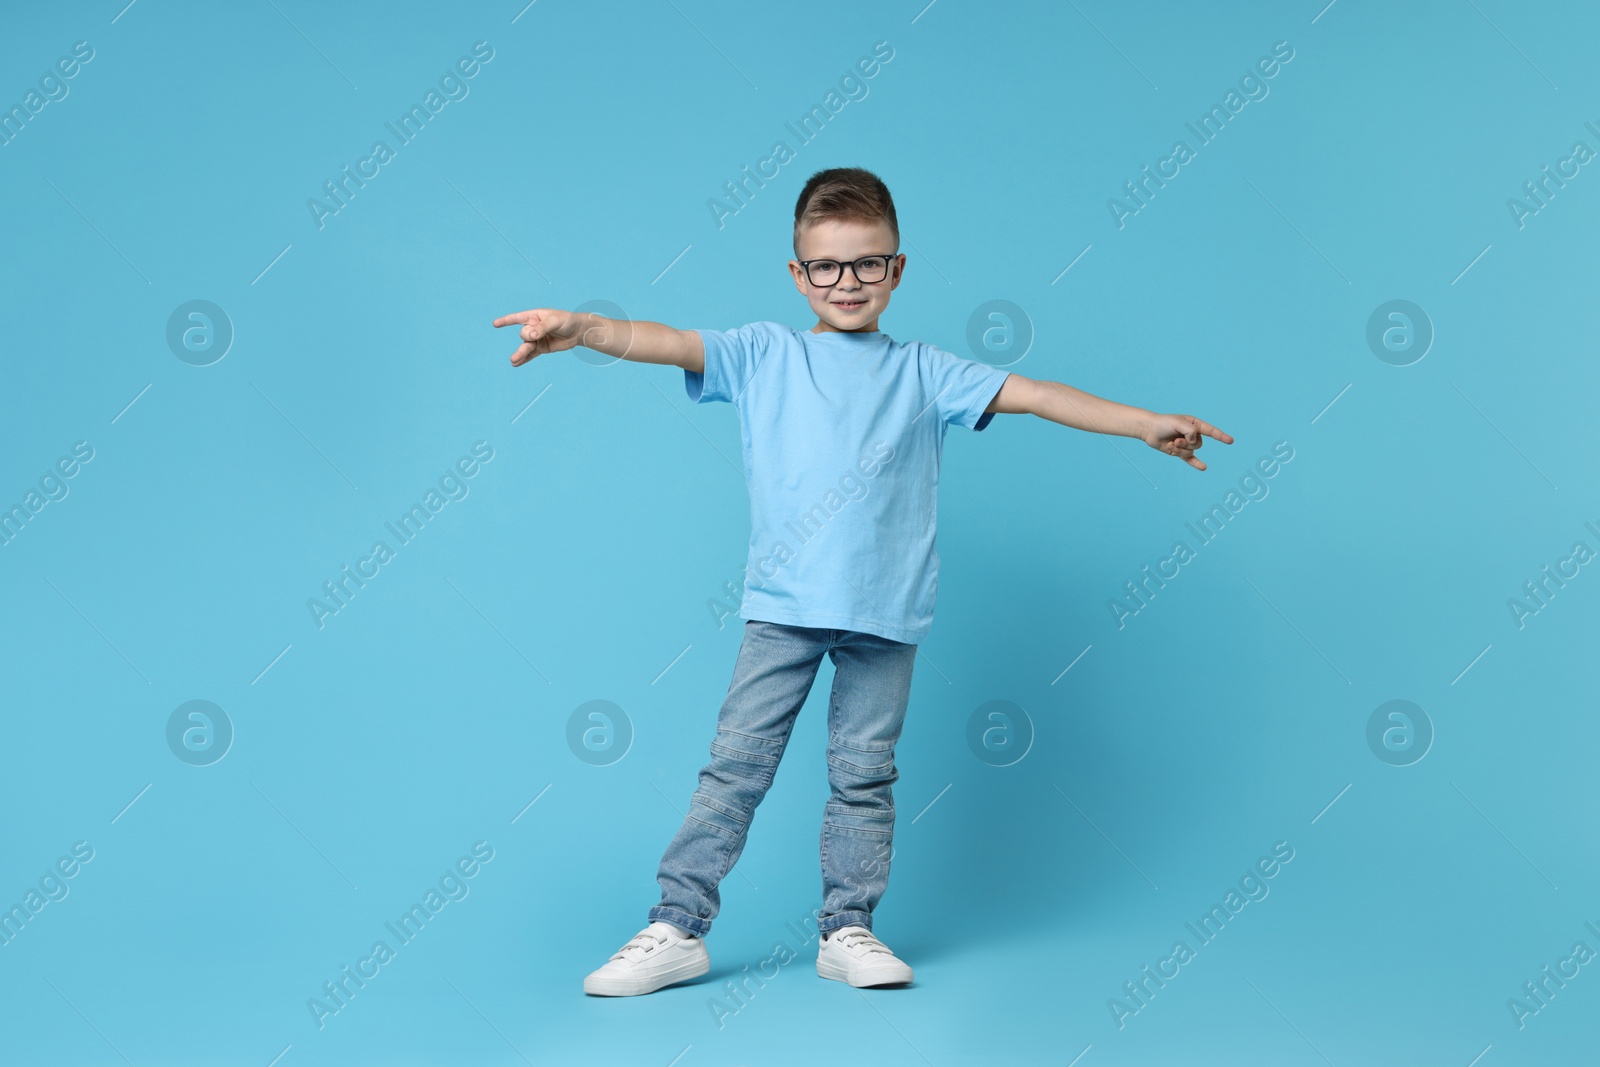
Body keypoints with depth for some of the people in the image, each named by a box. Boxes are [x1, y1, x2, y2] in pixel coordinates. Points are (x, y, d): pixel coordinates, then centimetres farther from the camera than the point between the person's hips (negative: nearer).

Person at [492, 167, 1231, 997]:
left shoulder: (921, 371, 11)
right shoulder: (763, 354, 8)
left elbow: (1029, 394, 6)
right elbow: (670, 343, -5)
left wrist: (1147, 424, 0)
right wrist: (583, 328, -24)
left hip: (886, 611, 1)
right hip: (782, 604, -1)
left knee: (864, 774, 7)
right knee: (737, 762, 0)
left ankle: (847, 930, 20)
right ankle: (677, 929, 8)